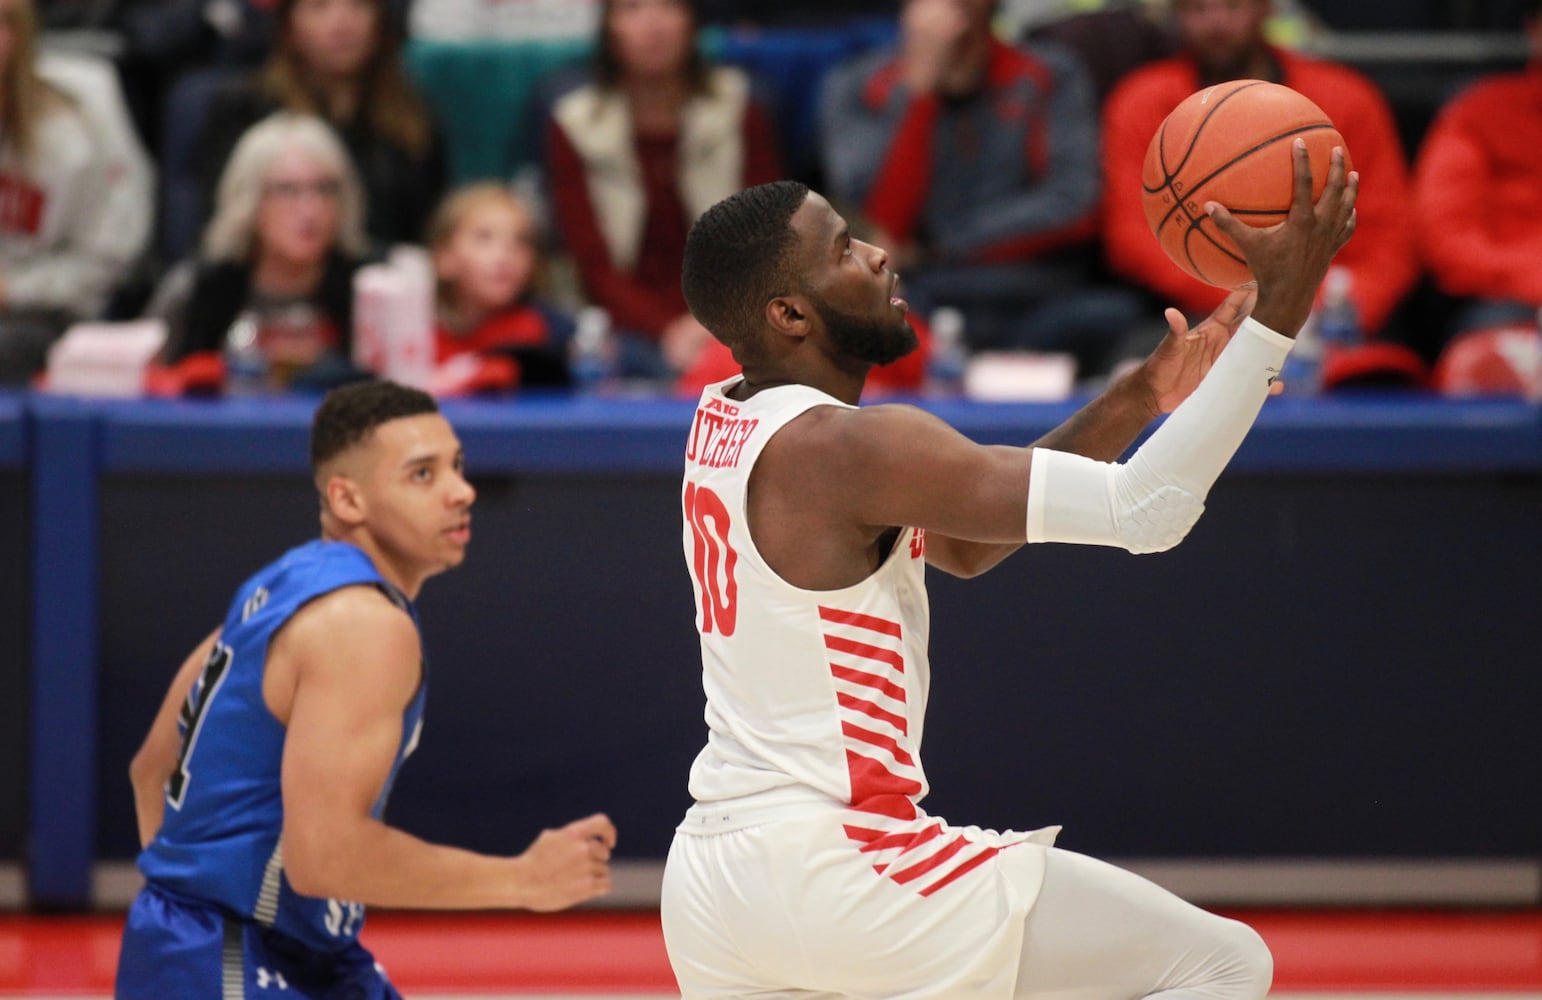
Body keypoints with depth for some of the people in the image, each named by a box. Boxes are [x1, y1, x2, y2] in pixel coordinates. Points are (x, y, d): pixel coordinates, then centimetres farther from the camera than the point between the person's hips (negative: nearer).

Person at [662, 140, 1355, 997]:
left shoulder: (724, 424, 10)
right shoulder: (843, 446, -17)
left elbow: (960, 546, 18)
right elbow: (1145, 511, -20)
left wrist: (1133, 405, 9)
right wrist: (1278, 315, -18)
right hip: (838, 861, -9)